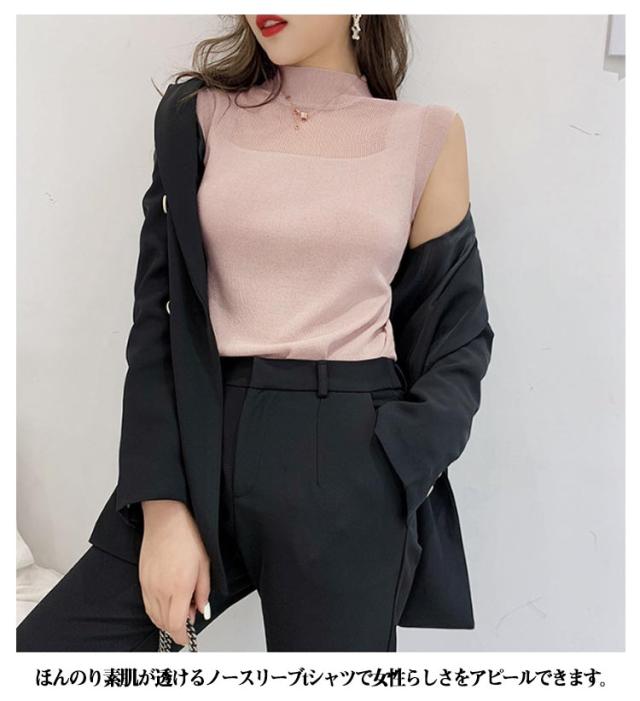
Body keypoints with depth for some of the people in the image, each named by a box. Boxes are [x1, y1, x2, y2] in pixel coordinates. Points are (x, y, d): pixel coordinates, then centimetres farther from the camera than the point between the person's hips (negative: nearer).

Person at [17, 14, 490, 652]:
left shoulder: (427, 136, 5)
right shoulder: (198, 115, 8)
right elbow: (156, 317, 2)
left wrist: (405, 465, -6)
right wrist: (163, 505, -7)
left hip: (348, 463, -1)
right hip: (201, 442, 2)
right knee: (41, 646, -3)